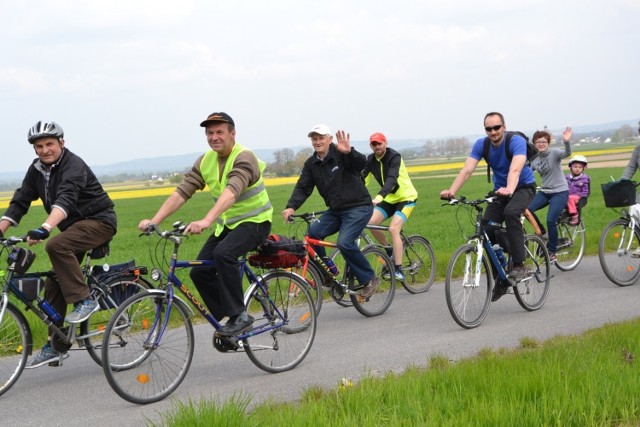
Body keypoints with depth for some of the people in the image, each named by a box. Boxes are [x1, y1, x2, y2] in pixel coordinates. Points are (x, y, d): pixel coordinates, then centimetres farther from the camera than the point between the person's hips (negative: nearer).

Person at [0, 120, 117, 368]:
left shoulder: (73, 166, -21)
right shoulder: (37, 170, 4)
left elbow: (65, 200, -38)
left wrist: (45, 229, -53)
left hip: (99, 221, -8)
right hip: (74, 227, 8)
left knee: (56, 245, -34)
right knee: (54, 286, 3)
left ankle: (84, 300, -23)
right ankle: (54, 346, 11)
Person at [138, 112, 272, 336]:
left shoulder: (244, 158, -21)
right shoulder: (205, 161, -1)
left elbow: (231, 191, -39)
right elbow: (181, 192, -8)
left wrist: (206, 221, -54)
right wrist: (153, 221, -22)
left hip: (254, 221, -7)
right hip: (226, 224, 7)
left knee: (223, 253, -33)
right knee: (199, 272, -7)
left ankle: (240, 316, -22)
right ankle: (227, 318, 9)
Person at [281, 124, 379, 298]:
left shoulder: (340, 154, -12)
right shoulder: (311, 164, 5)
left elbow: (362, 163, -29)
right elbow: (302, 188, 0)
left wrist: (349, 152, -50)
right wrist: (291, 207, -18)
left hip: (359, 207, -6)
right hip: (336, 210, 7)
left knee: (344, 242, -24)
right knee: (312, 233, -15)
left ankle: (369, 279, -6)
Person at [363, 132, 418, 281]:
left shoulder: (394, 157, -21)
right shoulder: (371, 160, -1)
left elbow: (392, 179, -36)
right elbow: (363, 179, -9)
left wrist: (379, 196, -51)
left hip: (405, 197, -6)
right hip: (389, 199, 6)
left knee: (393, 229, -22)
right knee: (371, 222, -14)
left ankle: (399, 270, -18)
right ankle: (389, 250, 10)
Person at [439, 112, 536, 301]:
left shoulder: (517, 141, -24)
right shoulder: (481, 145, -10)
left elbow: (515, 170, -40)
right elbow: (467, 170, -21)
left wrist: (509, 190, -60)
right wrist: (451, 191, -38)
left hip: (523, 187, -5)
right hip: (500, 191, 5)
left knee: (510, 212, -36)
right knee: (486, 227, -13)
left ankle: (519, 265, -27)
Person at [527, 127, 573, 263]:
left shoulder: (554, 153, -9)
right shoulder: (534, 160, 5)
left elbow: (567, 154, -30)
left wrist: (566, 142, -49)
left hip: (560, 192, -5)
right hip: (544, 192, 5)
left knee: (550, 220, -19)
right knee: (527, 210, -19)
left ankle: (552, 252, -2)